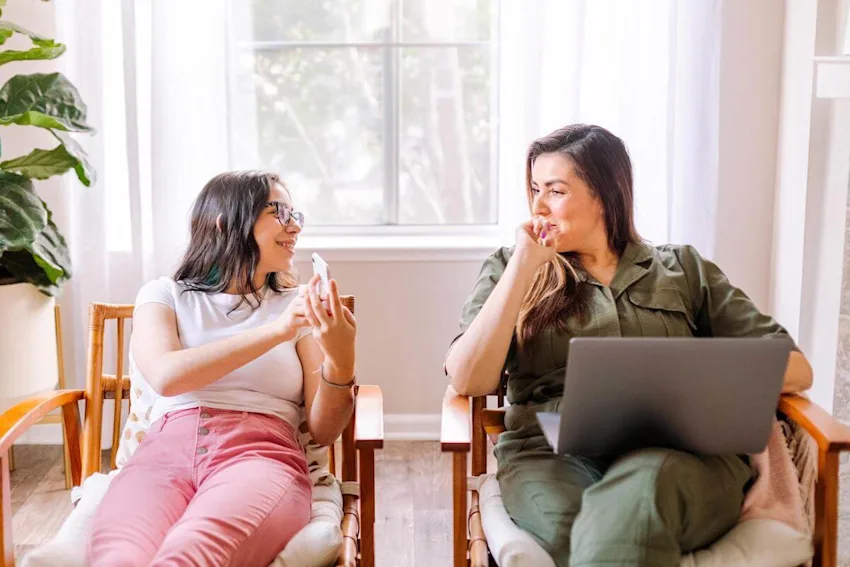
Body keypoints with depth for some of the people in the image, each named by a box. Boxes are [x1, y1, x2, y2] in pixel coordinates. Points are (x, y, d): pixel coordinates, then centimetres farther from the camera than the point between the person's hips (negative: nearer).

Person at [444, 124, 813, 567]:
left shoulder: (684, 269, 20)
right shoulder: (510, 269, 19)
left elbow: (795, 370, 13)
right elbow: (468, 381, 2)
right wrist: (524, 266, 0)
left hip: (680, 452, 1)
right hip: (554, 452, 0)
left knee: (641, 487, -38)